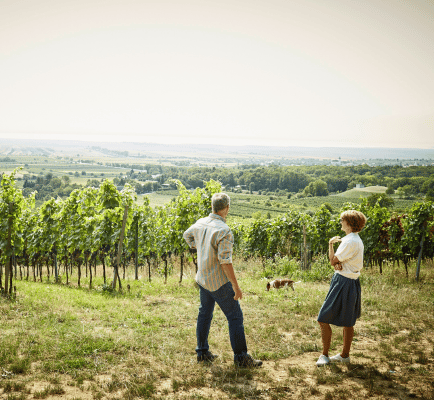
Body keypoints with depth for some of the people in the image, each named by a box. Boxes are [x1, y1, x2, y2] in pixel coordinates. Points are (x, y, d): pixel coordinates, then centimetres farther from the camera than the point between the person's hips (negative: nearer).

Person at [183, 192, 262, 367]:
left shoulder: (201, 223, 2)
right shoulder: (224, 231, -23)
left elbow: (187, 235, 24)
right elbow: (225, 261, -26)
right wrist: (235, 286, -21)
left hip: (203, 279, 8)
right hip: (219, 282, -8)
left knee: (204, 314, 18)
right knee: (235, 317, 1)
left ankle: (202, 352, 27)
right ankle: (241, 357, 5)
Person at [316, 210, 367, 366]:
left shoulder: (350, 242, -20)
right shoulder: (356, 240, 13)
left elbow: (333, 260, -16)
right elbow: (336, 261, 10)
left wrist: (330, 244, -2)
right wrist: (337, 264, -13)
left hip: (344, 284, -11)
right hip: (351, 283, 11)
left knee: (324, 320, -4)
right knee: (348, 323, 16)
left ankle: (324, 355, 3)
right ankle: (345, 355, 26)